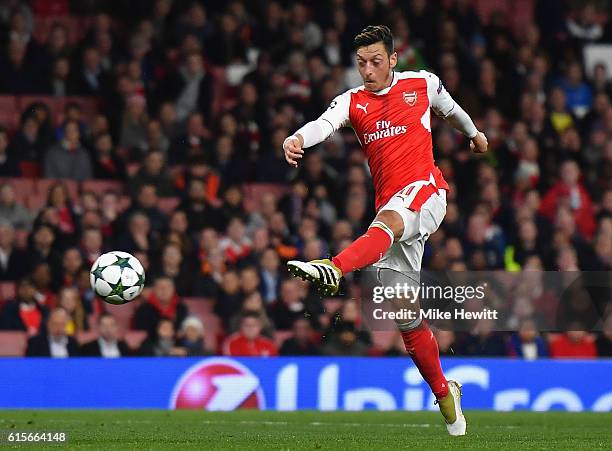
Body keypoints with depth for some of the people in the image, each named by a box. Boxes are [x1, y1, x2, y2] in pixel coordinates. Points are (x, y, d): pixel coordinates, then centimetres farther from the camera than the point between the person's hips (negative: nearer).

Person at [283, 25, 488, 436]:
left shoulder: (422, 84, 6)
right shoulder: (352, 102, 7)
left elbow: (450, 108, 29)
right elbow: (325, 124, -15)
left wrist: (473, 133, 47)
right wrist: (298, 138, -37)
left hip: (425, 190, -4)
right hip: (391, 209, 4)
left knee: (386, 222, -39)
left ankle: (334, 270, -66)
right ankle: (443, 392, 18)